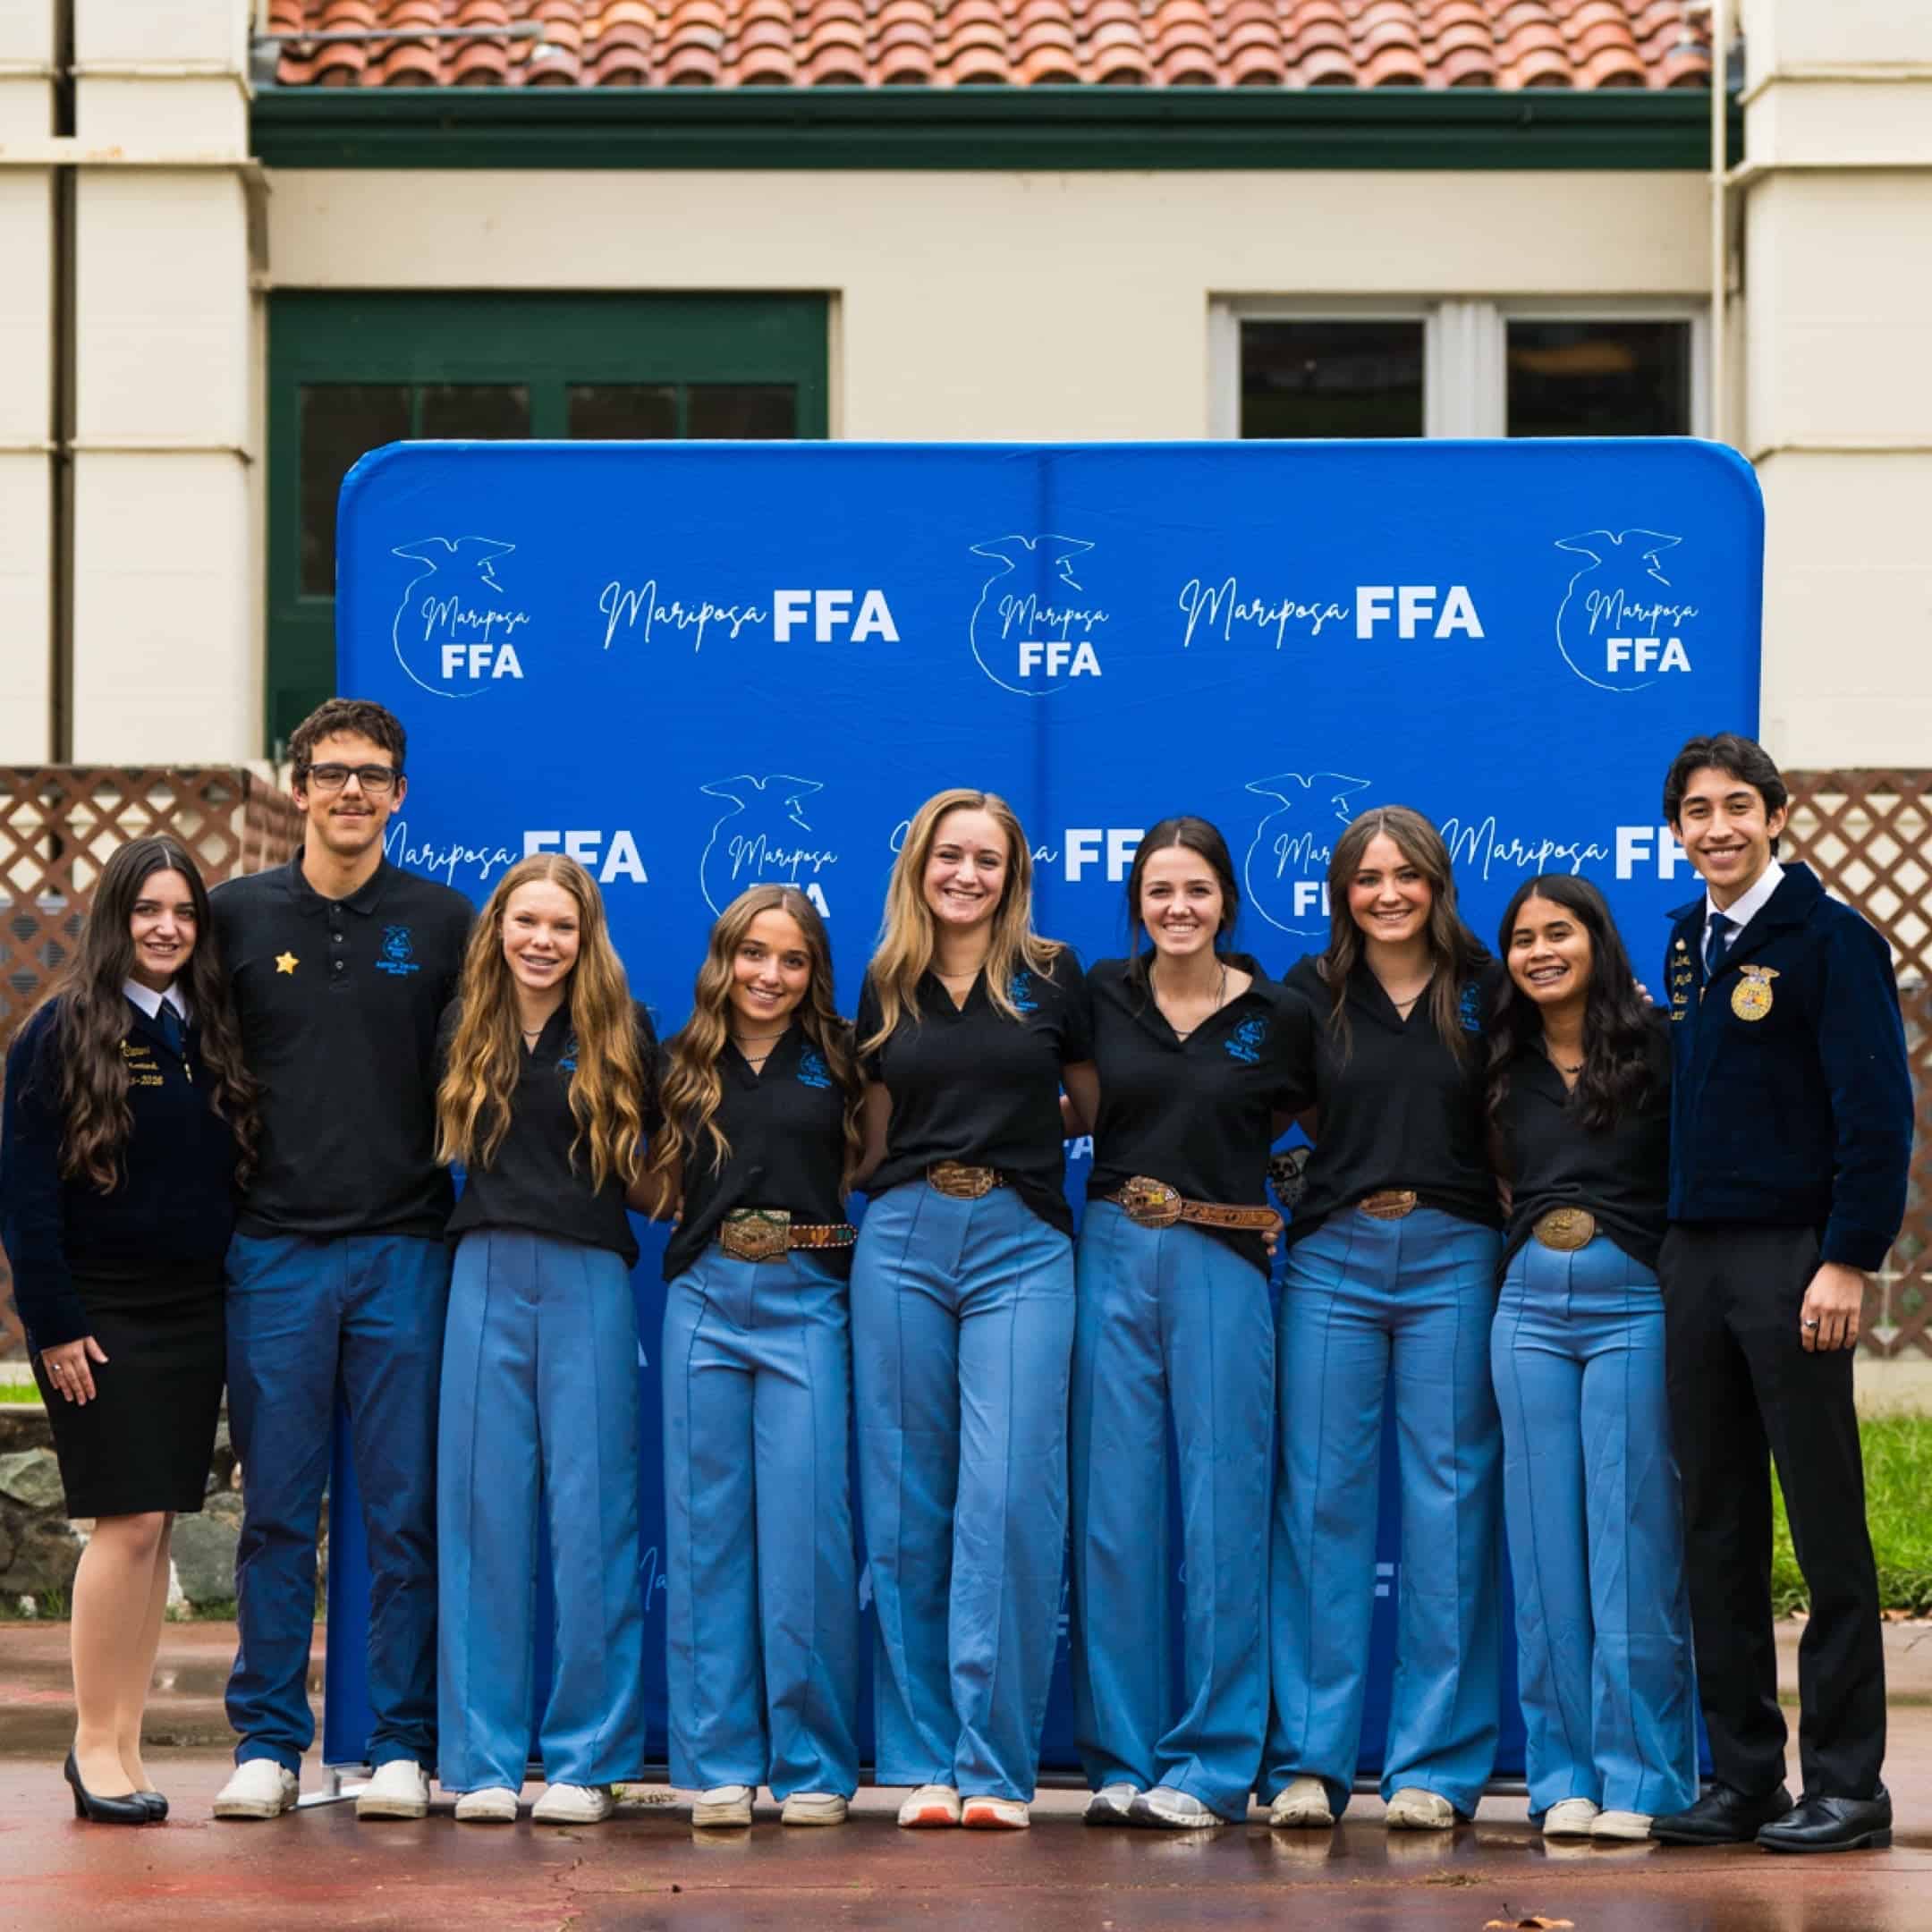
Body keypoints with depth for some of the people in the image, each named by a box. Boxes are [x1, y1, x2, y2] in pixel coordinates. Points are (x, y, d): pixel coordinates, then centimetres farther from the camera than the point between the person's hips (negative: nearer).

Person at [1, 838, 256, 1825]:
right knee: (129, 1521, -10)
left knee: (155, 1526, 5)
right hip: (98, 1315, -5)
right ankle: (95, 1743, 0)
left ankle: (123, 1743, 10)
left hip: (193, 1315, 5)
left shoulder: (211, 1037, 11)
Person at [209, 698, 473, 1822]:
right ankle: (268, 1745, 10)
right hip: (274, 1252, 0)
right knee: (277, 1511, 2)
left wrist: (466, 1199, 0)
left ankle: (404, 1749, 8)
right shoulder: (238, 917, 6)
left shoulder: (445, 922, 5)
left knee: (406, 1513, 1)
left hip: (406, 1249, 0)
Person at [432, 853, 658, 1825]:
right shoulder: (467, 1029, 10)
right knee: (481, 1509, 1)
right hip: (486, 1272, 2)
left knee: (589, 1512, -2)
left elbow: (650, 1155, 8)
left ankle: (586, 1761, 5)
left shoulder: (620, 1033, 3)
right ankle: (481, 1761, 7)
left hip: (588, 1278, -2)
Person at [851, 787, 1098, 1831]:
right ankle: (923, 1762, 8)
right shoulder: (887, 989, 12)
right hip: (903, 1243, 2)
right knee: (909, 1501, 2)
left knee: (1009, 1497, -12)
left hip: (1020, 1245, -2)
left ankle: (994, 1764, -7)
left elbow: (1099, 1104, 14)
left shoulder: (1050, 978, 6)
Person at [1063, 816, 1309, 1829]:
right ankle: (1121, 1759, 10)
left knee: (1222, 1508, -2)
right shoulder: (1100, 995, 7)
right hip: (1113, 1258, 2)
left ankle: (1210, 1764, 4)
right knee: (1115, 1507, 2)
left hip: (1222, 1264, -2)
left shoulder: (1277, 1018, 2)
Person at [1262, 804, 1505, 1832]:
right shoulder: (1311, 994, 9)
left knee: (1448, 1505, -1)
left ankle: (1434, 1766, 5)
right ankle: (1308, 1762, 5)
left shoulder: (1484, 994, 6)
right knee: (1320, 1502, 0)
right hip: (1333, 1256, 1)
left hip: (1453, 1258, -1)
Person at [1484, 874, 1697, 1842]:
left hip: (1633, 1305, -4)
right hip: (1529, 1308, 4)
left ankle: (1638, 1777, 0)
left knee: (1632, 1546, -4)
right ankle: (1566, 1775, 9)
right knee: (1547, 1546, 4)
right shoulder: (1507, 1066, 12)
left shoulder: (1657, 1046, -1)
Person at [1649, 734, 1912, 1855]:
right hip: (1692, 1260, 7)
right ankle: (1742, 1776, 15)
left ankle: (1847, 1784, 3)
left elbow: (1878, 1113, -11)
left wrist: (1848, 1260, -17)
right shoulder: (1685, 943, 14)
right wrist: (1668, 1244, 13)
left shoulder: (1830, 941, -7)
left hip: (1791, 1259, -7)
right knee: (1718, 1530, 8)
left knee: (1828, 1529, -2)